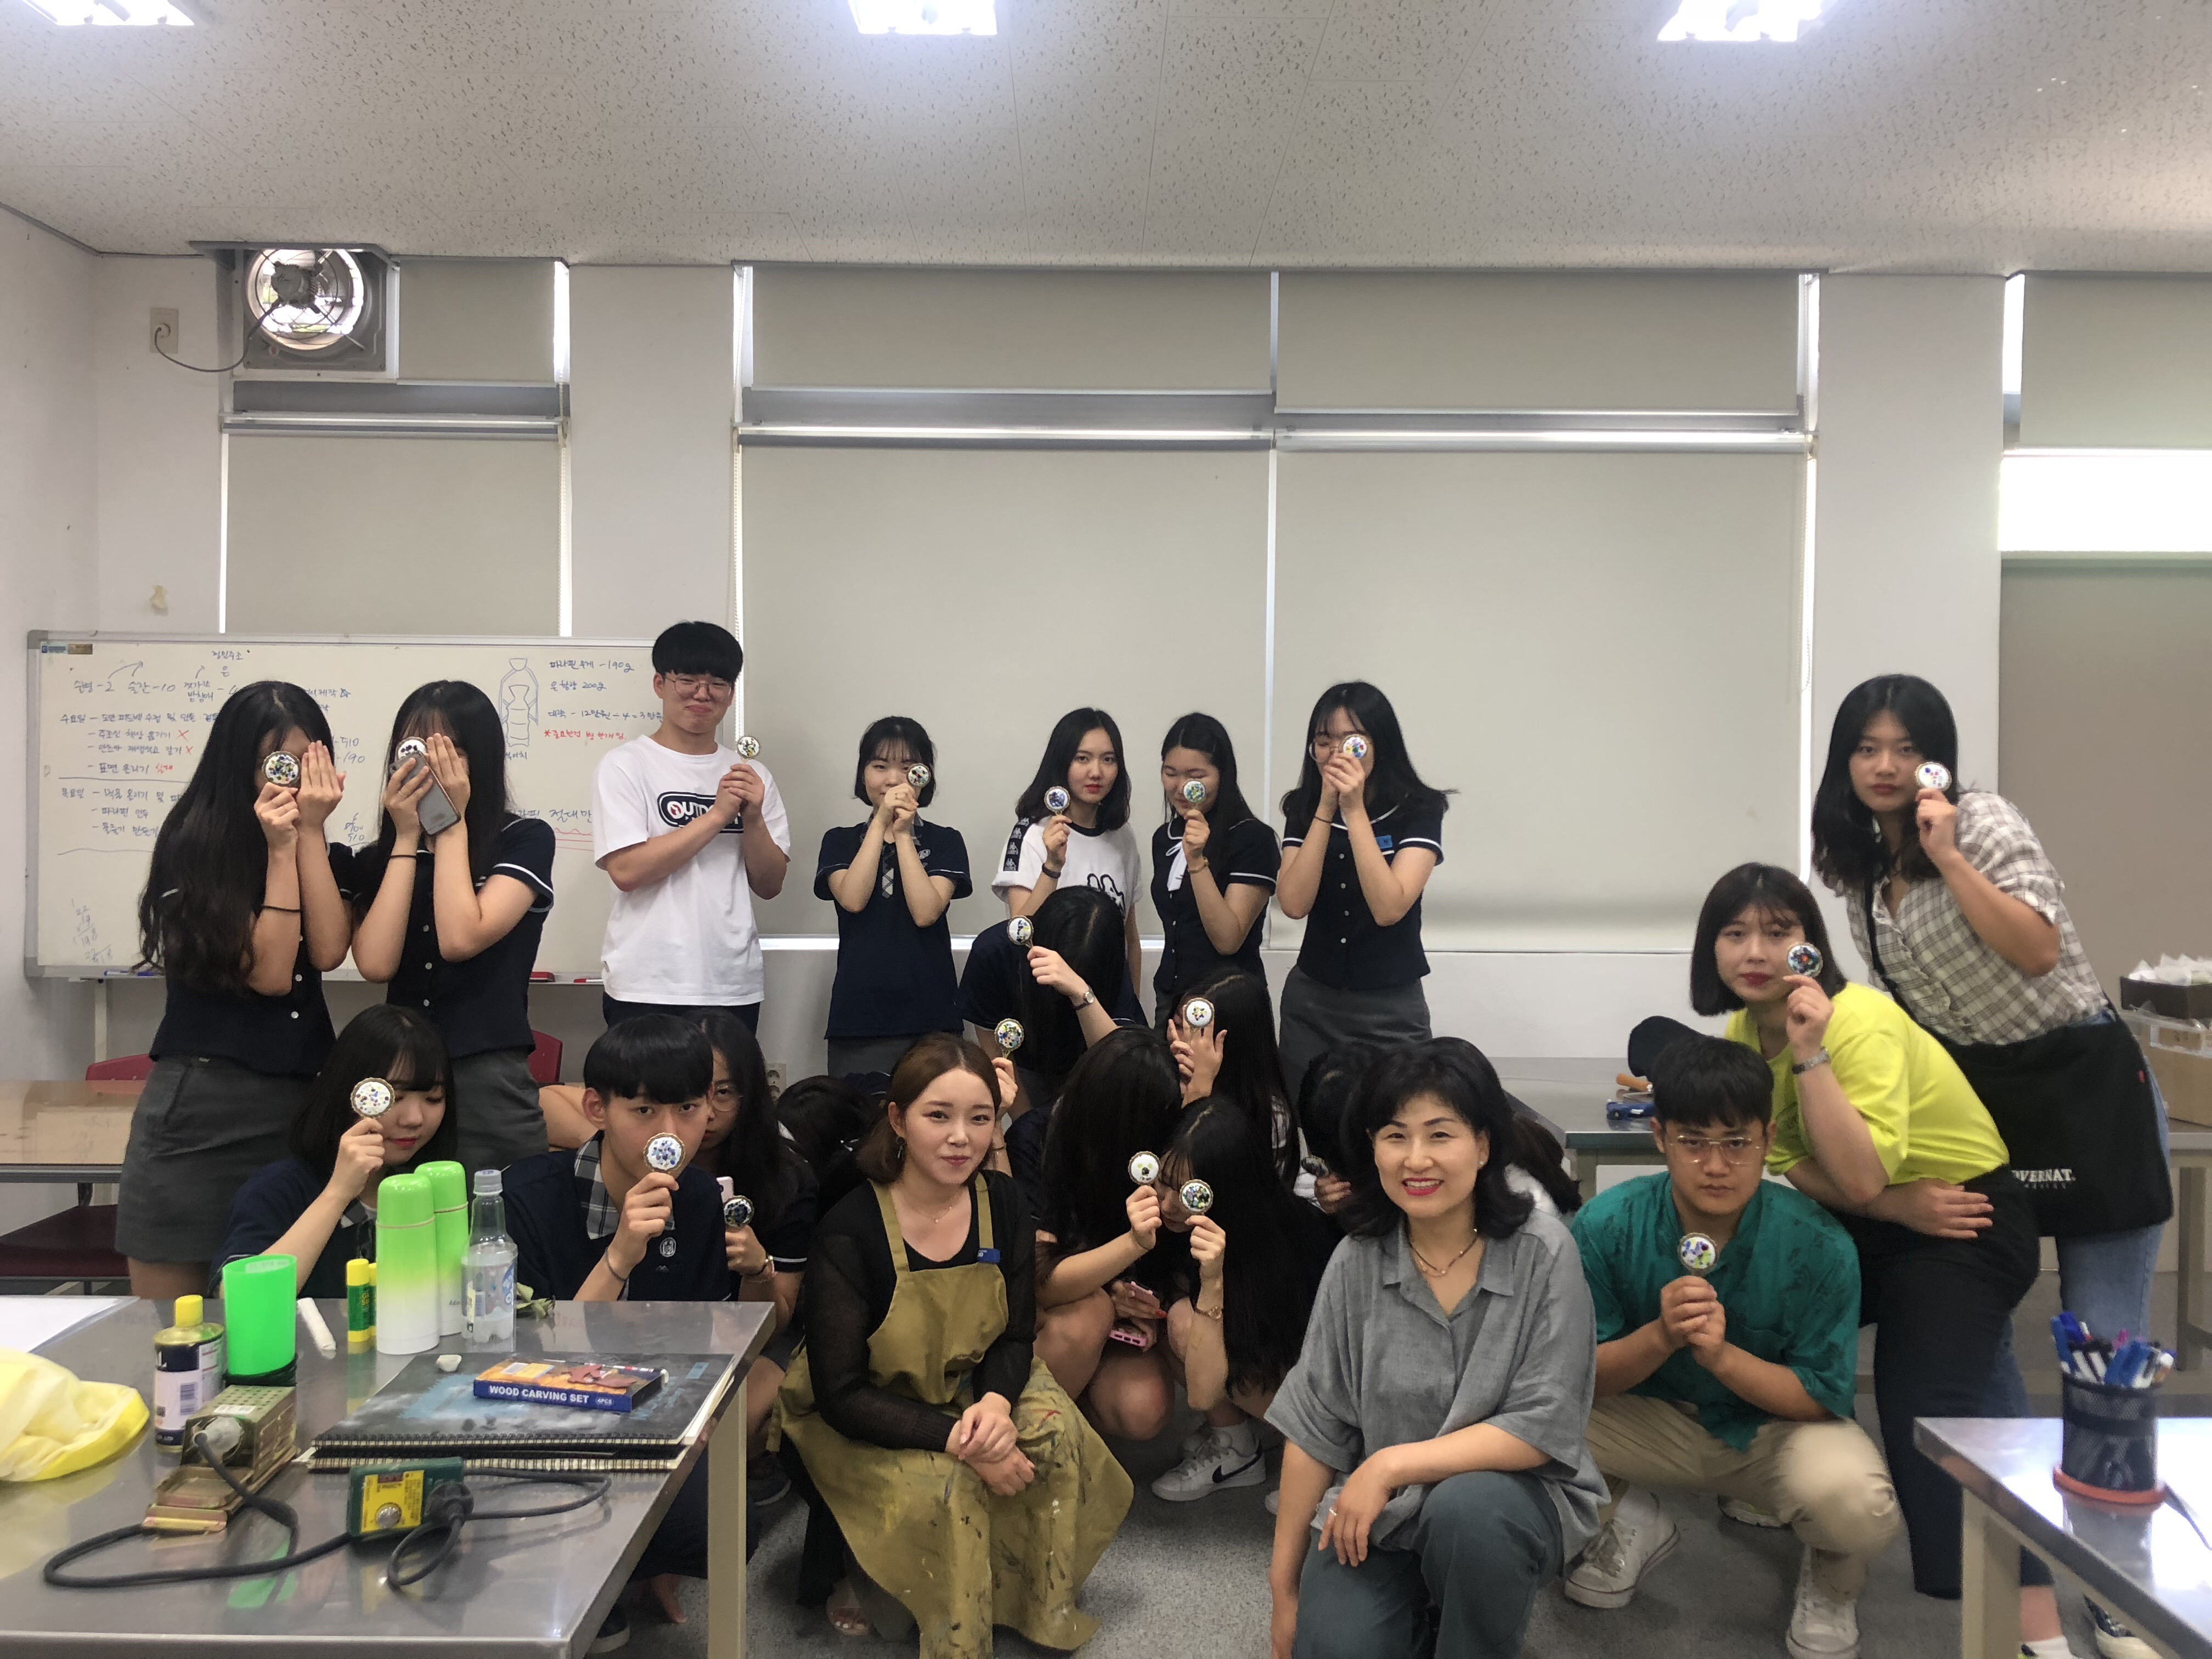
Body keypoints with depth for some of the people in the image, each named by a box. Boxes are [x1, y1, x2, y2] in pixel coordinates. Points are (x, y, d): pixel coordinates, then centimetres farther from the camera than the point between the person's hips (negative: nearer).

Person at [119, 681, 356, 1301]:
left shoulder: (332, 858, 10)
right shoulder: (194, 850, -3)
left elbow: (327, 952, -9)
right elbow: (269, 973, -11)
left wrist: (311, 833, -9)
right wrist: (280, 849, -13)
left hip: (302, 1104, 3)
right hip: (199, 1107, -3)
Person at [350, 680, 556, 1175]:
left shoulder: (525, 839, -1)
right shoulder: (376, 860, 9)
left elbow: (461, 939, -15)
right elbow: (376, 964, -8)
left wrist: (452, 825, -8)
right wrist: (407, 837, -4)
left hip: (488, 1085, -3)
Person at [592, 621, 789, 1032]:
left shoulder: (750, 775, 9)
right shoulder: (625, 765, -3)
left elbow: (769, 885, 7)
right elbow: (626, 870, -15)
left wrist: (753, 818, -10)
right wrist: (718, 815, -14)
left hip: (735, 988, 4)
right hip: (648, 990, -4)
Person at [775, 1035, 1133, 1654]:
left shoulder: (1002, 1204, -11)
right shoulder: (848, 1232, -26)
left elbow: (1016, 1335, -2)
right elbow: (841, 1394, -24)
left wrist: (996, 1402, -25)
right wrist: (955, 1438, -31)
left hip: (968, 1387, 5)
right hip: (860, 1422, -5)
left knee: (1057, 1438, -20)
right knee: (942, 1485, -31)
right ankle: (862, 1574, -1)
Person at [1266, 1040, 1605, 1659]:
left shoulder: (1543, 1253, -13)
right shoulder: (1357, 1263, -5)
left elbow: (1545, 1426, -15)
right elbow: (1316, 1427, -1)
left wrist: (1392, 1465, -20)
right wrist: (1284, 1587, 2)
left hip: (1513, 1495, -2)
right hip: (1375, 1515, 2)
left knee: (1465, 1509, -33)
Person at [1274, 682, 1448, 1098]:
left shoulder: (1418, 810, -10)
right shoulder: (1303, 808, 0)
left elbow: (1388, 909, -22)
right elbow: (1294, 904, -14)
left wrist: (1355, 810, -23)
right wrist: (1327, 808, -18)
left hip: (1391, 1011, -3)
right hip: (1309, 1004, 3)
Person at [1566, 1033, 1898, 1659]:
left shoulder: (1819, 1246, -21)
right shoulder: (1606, 1226, -19)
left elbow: (1824, 1398, -17)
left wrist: (1720, 1353, -35)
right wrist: (1660, 1336, -35)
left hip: (1778, 1425, -1)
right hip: (1653, 1418, 2)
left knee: (1856, 1501, -35)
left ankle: (1830, 1581, 8)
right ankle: (1629, 1522, 11)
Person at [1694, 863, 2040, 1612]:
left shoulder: (1861, 1021, -26)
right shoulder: (1743, 1030, -3)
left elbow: (1859, 1179, -35)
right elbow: (1792, 1163, -6)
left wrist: (1811, 1051, -40)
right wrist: (1899, 1206, -22)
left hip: (1967, 1222, -7)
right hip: (1872, 1221, 7)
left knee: (1920, 1413, -23)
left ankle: (2021, 1604, -13)